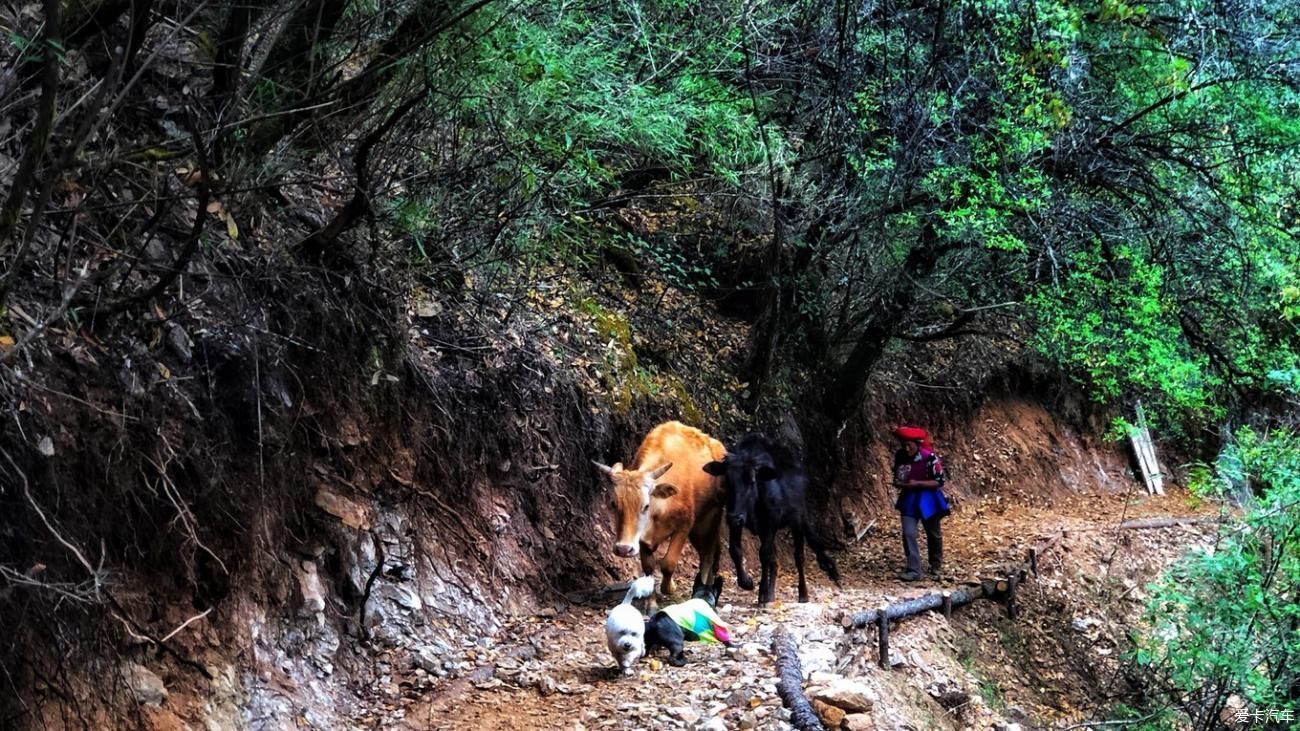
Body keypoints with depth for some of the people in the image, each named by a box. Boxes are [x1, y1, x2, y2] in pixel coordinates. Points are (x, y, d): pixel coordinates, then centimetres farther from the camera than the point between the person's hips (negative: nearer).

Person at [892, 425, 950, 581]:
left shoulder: (929, 457, -23)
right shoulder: (900, 456, -7)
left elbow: (939, 481, -17)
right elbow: (897, 476, 12)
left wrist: (917, 483, -26)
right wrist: (898, 483, -12)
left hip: (927, 499, -3)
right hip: (909, 499, 3)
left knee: (933, 533, 15)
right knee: (908, 534, -9)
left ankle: (936, 565, 37)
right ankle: (913, 570, -5)